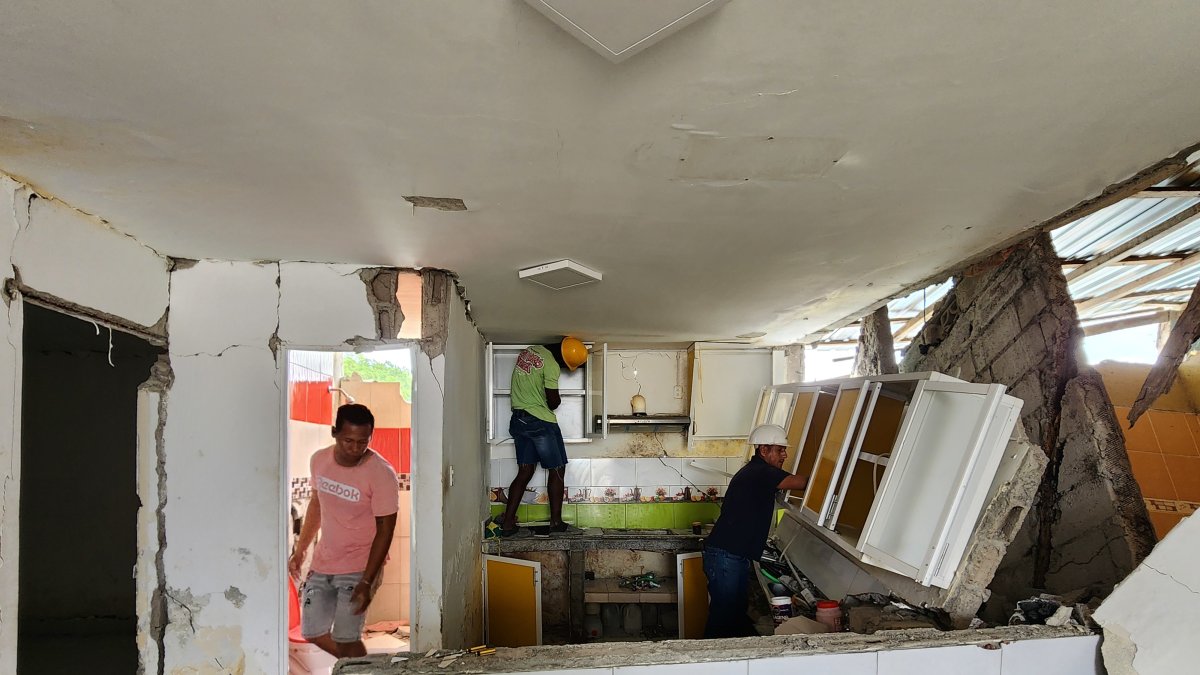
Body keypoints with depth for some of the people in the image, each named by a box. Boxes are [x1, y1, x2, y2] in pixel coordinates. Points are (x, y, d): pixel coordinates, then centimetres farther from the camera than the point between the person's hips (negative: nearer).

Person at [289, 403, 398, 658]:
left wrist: (367, 582, -21)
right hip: (323, 563, 6)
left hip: (359, 568, -6)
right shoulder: (319, 460, -2)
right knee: (313, 633, 11)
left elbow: (385, 530, -18)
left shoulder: (381, 473, -20)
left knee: (345, 638, -8)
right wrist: (300, 551, 17)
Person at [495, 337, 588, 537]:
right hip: (541, 421, -8)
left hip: (518, 419, 8)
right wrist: (557, 401, 8)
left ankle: (508, 523, 4)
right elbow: (553, 402, -13)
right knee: (557, 471, 4)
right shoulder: (551, 365, -17)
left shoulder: (529, 350, 10)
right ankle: (556, 522, 7)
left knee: (525, 472, 9)